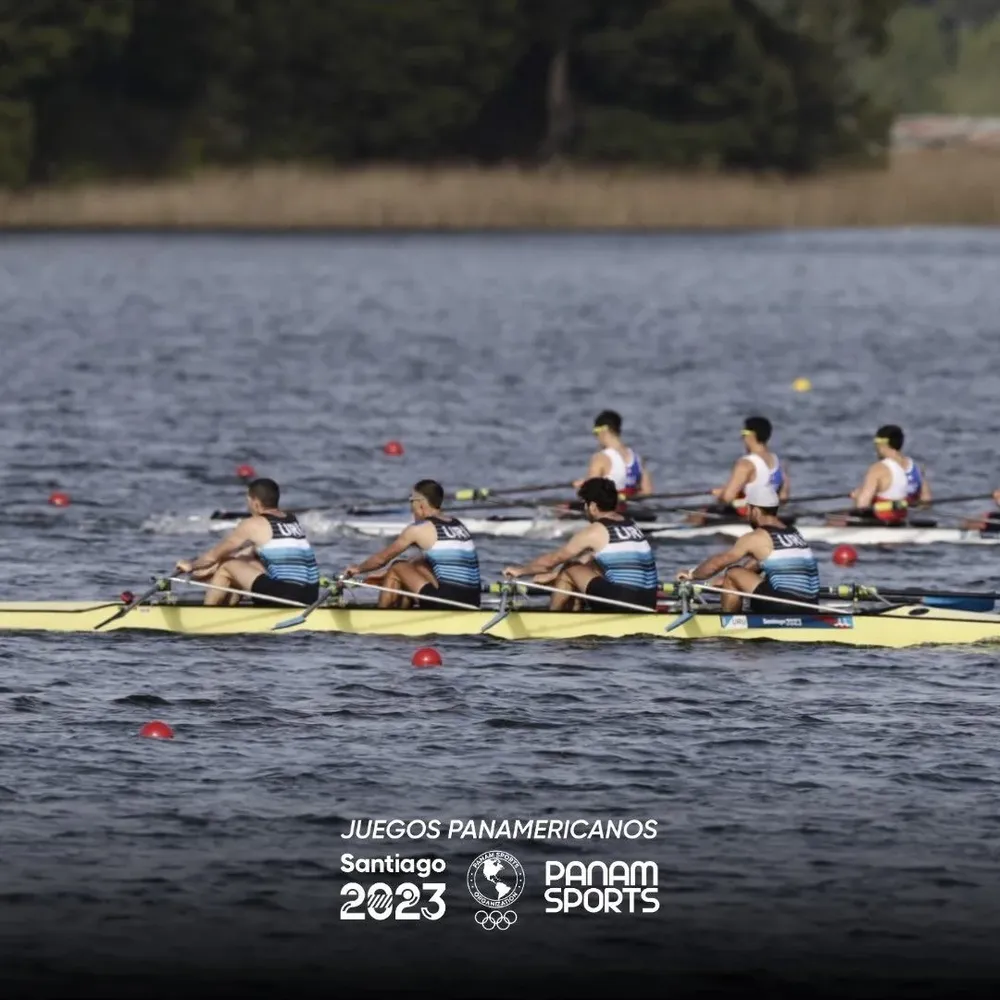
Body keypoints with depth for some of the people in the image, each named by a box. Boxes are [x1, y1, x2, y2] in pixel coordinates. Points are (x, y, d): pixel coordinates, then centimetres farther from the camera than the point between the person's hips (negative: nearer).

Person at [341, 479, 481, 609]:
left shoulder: (418, 529, -2)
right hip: (472, 602, 7)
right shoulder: (458, 525, 18)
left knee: (397, 570, 10)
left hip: (446, 603, -7)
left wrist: (358, 569, 30)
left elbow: (381, 559, 11)